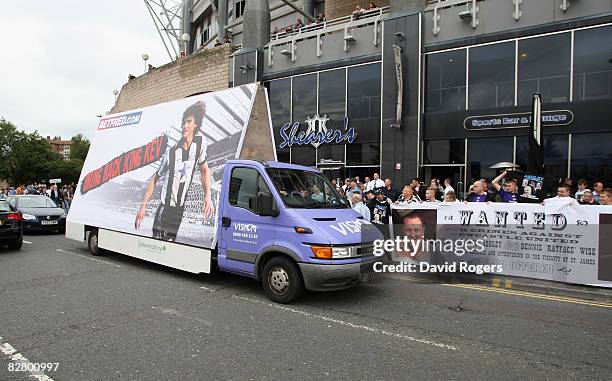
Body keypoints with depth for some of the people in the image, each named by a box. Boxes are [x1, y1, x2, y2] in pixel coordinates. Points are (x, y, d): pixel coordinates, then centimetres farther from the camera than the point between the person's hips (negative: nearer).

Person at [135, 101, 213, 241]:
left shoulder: (200, 142, 0)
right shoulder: (171, 153, -4)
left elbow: (204, 170, 11)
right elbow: (154, 179, 6)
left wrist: (208, 196, -2)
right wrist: (143, 207, 1)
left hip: (185, 211, 1)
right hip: (165, 211, -1)